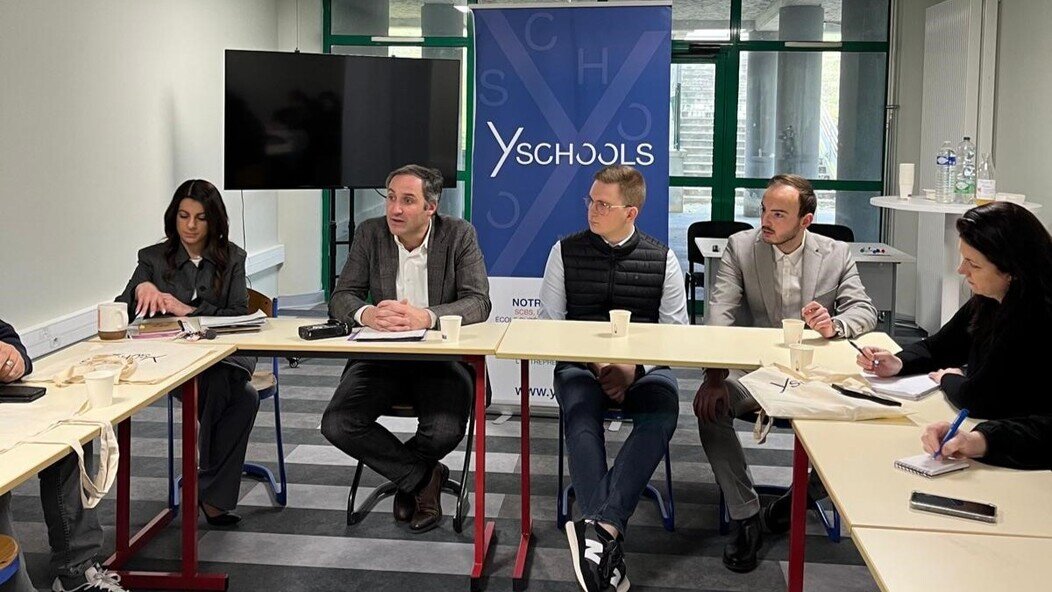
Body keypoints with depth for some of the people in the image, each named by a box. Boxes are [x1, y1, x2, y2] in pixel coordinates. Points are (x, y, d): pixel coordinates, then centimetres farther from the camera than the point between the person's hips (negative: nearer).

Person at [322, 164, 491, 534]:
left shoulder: (460, 235, -4)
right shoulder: (370, 233, 2)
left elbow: (478, 303, -13)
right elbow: (341, 298, -2)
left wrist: (426, 317, -33)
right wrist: (366, 314, -28)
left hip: (442, 356, -2)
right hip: (381, 355, 3)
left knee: (445, 432, -29)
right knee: (337, 425, -22)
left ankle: (405, 474, 10)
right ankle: (422, 477, 0)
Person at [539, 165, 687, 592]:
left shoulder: (662, 260, 8)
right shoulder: (566, 252, 8)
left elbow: (676, 332, 6)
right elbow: (550, 324, 7)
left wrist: (634, 368, -12)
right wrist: (595, 364, -9)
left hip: (644, 366, 0)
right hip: (580, 364, 0)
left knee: (662, 410, -35)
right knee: (581, 414, -36)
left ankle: (600, 526, -45)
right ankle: (609, 533, -46)